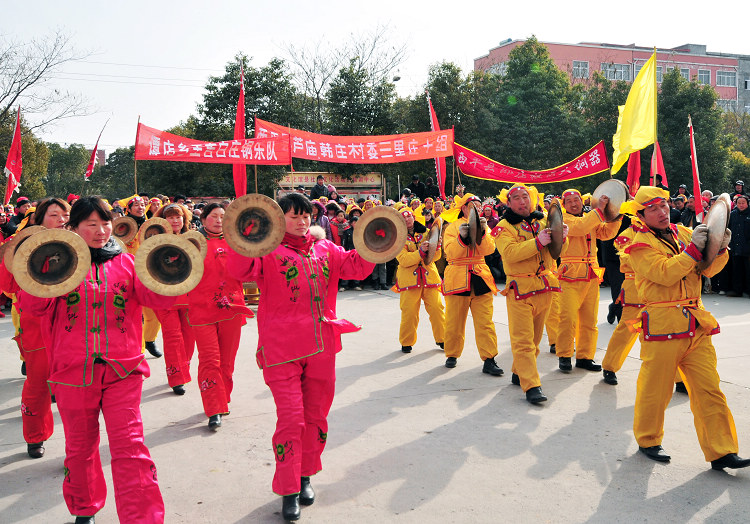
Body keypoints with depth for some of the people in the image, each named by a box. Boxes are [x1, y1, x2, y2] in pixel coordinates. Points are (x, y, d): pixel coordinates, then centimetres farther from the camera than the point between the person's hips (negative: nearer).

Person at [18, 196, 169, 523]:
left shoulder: (125, 263, 8)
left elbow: (157, 298, -3)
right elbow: (33, 306, -4)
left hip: (121, 370, 0)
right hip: (73, 372, 1)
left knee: (129, 446, -9)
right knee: (80, 447, 15)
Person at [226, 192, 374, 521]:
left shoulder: (324, 249, 13)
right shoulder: (268, 250, -3)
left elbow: (356, 268, 8)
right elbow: (241, 272, -19)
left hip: (321, 346, 5)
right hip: (282, 349, -5)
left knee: (315, 416, 14)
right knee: (291, 418, -5)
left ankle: (305, 476, 33)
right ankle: (288, 491, 9)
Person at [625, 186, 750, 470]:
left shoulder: (683, 233, 14)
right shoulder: (641, 244, -4)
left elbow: (708, 269, 10)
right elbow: (665, 273, -19)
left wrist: (720, 248, -7)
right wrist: (693, 248, -20)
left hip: (696, 324, 5)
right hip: (662, 325, -5)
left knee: (708, 388, 4)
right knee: (656, 388, 4)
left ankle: (720, 451, 10)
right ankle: (647, 440, 24)